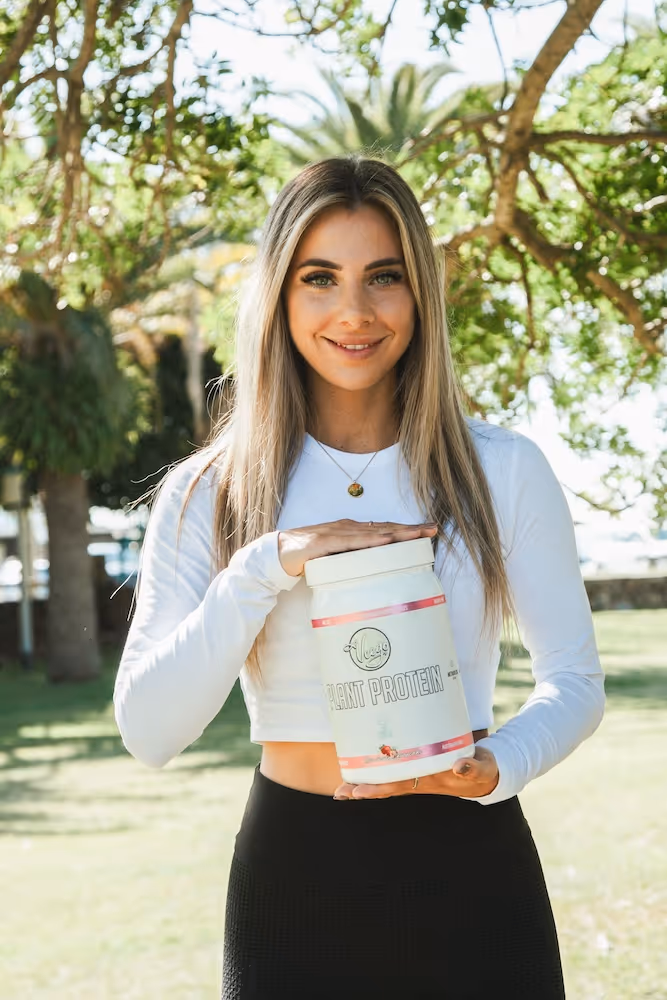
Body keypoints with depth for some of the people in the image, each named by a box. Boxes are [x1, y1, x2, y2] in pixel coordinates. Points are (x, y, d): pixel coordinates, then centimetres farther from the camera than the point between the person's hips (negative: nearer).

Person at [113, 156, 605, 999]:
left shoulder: (504, 471, -2)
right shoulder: (206, 493, -1)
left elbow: (575, 681, 5)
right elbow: (148, 733, -9)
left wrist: (497, 768, -15)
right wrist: (268, 565, -20)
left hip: (467, 867, 0)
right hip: (293, 874, 0)